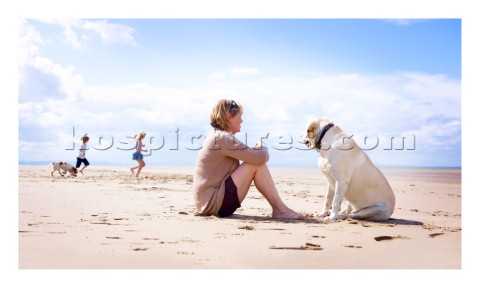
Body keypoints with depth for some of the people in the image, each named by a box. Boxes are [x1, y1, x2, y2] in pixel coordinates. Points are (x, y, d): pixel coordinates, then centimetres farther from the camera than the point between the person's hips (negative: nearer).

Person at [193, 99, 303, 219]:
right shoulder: (223, 138, -16)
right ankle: (280, 209, -7)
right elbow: (260, 157, -20)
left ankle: (279, 207, 3)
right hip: (213, 203, -10)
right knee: (257, 164, -14)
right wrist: (263, 147, 3)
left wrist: (257, 148, 0)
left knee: (255, 160, 10)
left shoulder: (216, 136, 16)